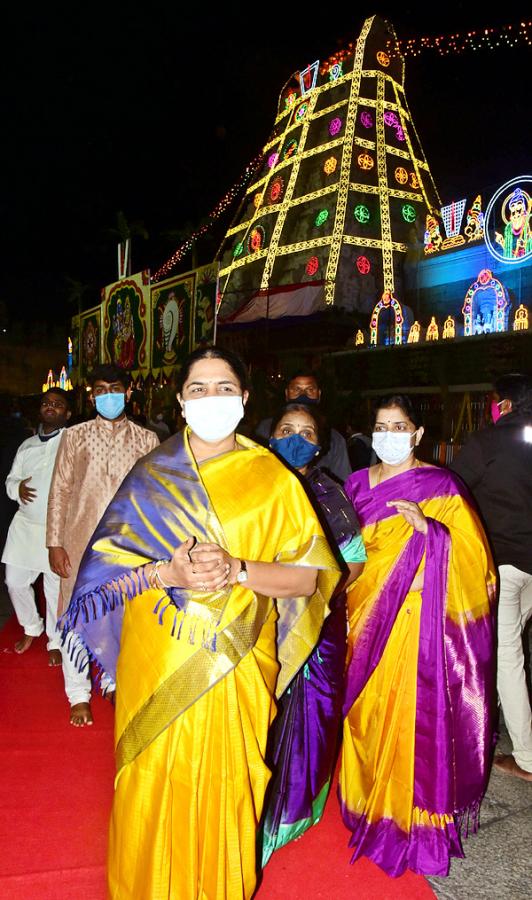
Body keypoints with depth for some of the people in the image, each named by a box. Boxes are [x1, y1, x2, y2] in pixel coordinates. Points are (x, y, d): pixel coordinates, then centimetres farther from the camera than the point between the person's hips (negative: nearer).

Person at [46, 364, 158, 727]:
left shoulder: (147, 440, 3)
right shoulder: (75, 436, 3)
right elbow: (60, 490, 2)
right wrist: (54, 543, -2)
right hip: (82, 540, 0)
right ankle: (79, 695, 23)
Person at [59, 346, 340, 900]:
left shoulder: (272, 479, -1)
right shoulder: (150, 474, 3)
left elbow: (308, 577, -5)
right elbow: (104, 564, 0)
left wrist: (236, 570, -20)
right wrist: (169, 572, -18)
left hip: (236, 666, -1)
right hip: (157, 662, 1)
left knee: (223, 787, 10)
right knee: (156, 785, 11)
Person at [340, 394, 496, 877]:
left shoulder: (440, 485, -5)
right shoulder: (357, 483, 10)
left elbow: (473, 553, -10)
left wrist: (427, 529, -24)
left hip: (416, 616, -4)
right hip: (365, 613, 5)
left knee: (410, 714, -1)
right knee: (364, 709, 12)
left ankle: (410, 820, 18)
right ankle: (366, 800, 33)